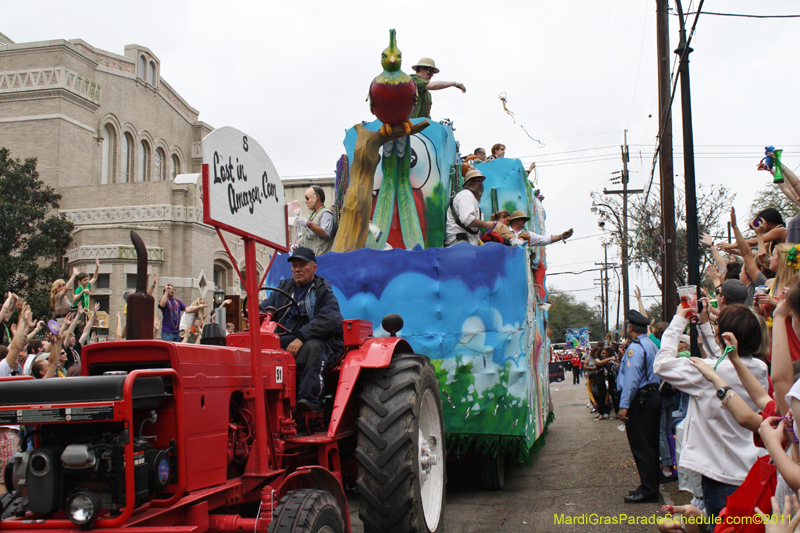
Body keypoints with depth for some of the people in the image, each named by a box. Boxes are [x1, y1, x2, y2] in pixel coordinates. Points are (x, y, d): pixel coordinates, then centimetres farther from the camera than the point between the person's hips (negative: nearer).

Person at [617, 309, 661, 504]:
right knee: (651, 445, 16)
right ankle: (651, 486, 25)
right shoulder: (652, 345, 14)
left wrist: (624, 405, -23)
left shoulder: (635, 348, -16)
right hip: (653, 395, 10)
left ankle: (648, 491, -1)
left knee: (640, 446, -4)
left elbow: (631, 378, -23)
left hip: (639, 399, -10)